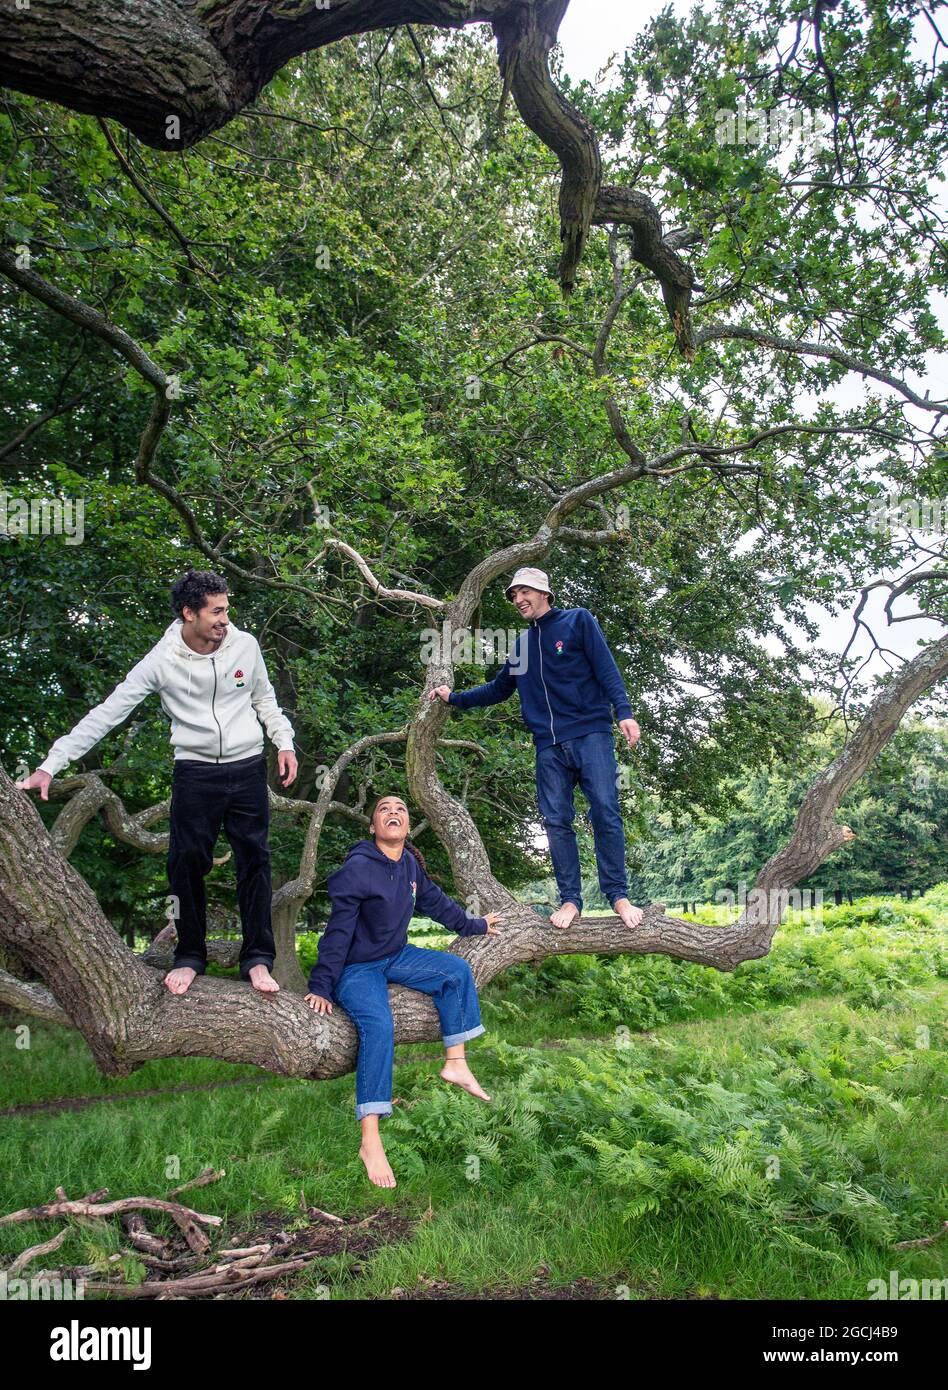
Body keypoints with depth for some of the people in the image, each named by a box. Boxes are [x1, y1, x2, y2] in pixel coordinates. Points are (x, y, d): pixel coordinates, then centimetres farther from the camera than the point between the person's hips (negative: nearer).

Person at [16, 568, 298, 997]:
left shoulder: (245, 645, -6)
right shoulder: (162, 660, -12)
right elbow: (108, 712, -11)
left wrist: (285, 742, 4)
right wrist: (51, 765, -14)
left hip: (248, 768, 1)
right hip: (194, 770, -1)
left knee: (254, 860, 2)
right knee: (187, 862, 0)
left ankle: (257, 959, 12)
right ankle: (189, 956, 18)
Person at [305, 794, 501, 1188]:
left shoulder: (410, 865, 0)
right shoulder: (358, 867, -22)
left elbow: (436, 902, 17)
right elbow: (338, 930, -22)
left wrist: (475, 925, 28)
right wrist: (321, 986, -22)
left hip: (396, 956, 8)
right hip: (356, 967, -8)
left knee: (457, 971, -2)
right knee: (379, 1025, -31)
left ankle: (455, 1063, 8)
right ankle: (370, 1141, -32)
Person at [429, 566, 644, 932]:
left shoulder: (578, 621, 6)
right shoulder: (522, 645, 21)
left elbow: (606, 669, -4)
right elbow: (497, 689, 32)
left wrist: (623, 712, -16)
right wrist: (454, 698, 27)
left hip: (590, 735, -5)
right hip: (549, 746, 5)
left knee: (605, 812, -10)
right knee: (557, 822, 1)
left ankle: (618, 895, -1)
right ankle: (570, 901, 7)